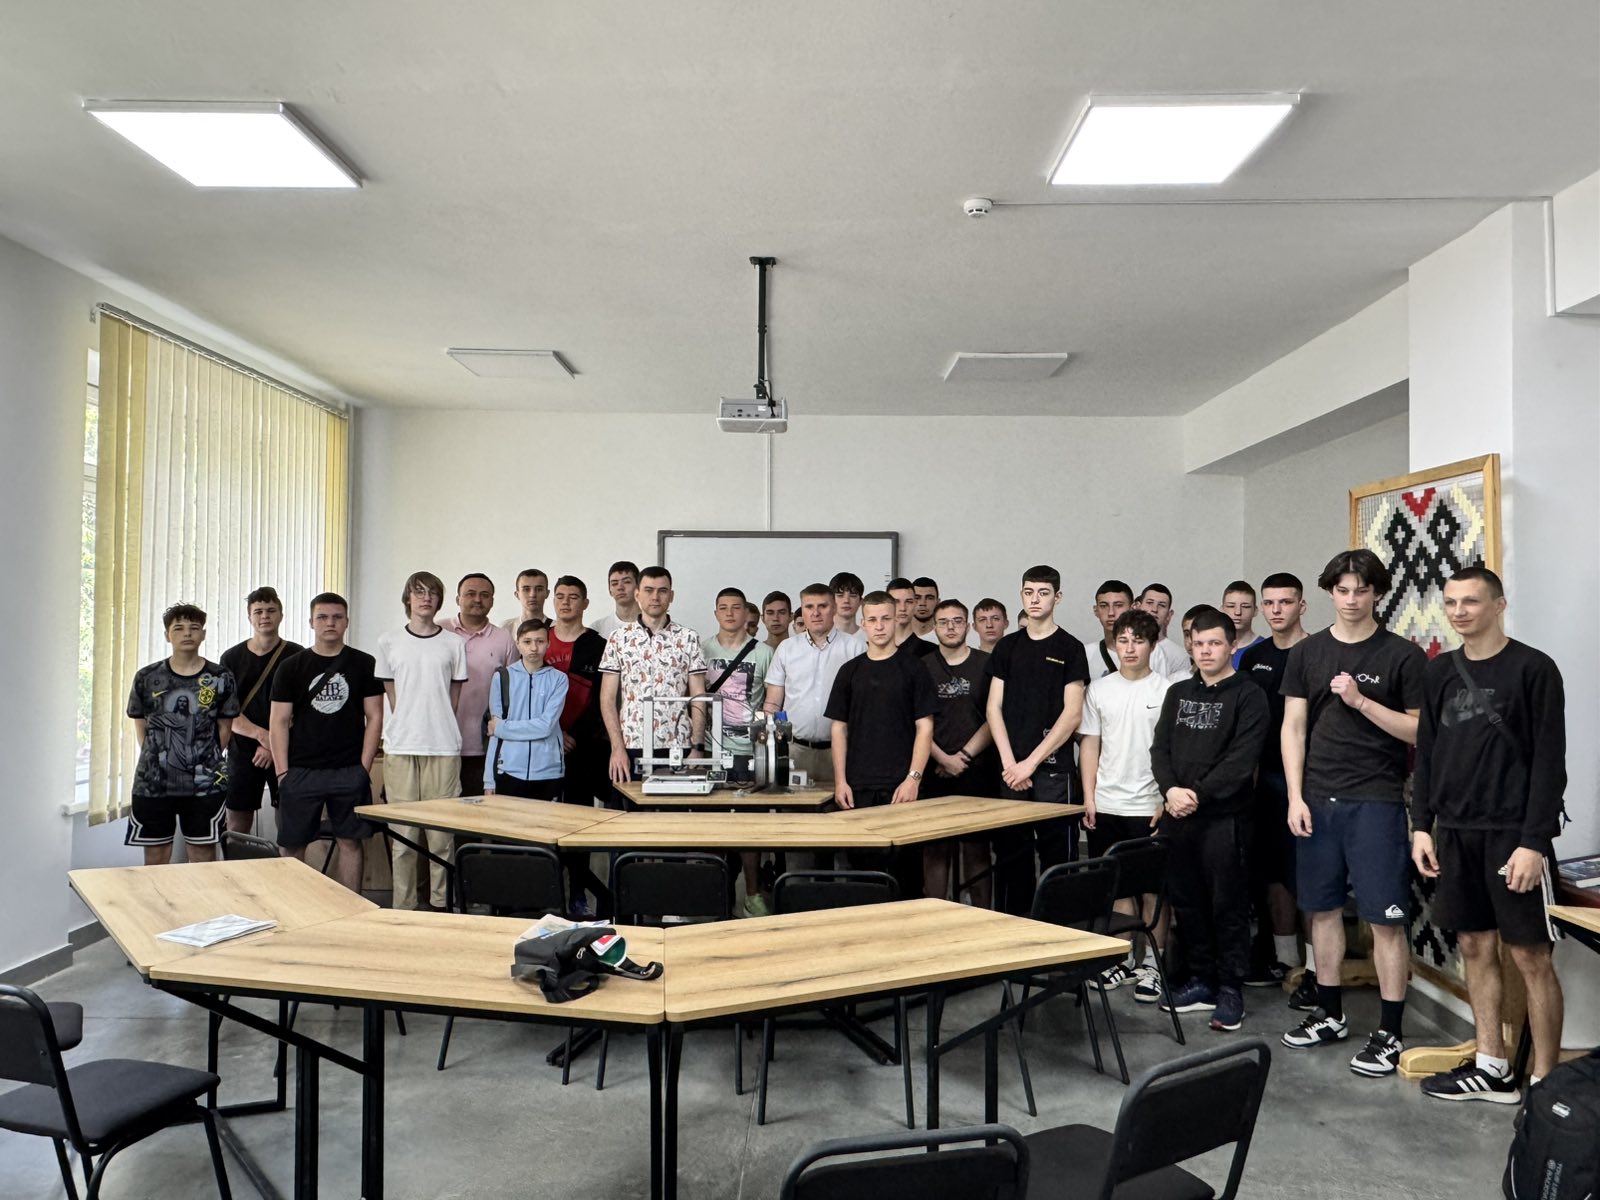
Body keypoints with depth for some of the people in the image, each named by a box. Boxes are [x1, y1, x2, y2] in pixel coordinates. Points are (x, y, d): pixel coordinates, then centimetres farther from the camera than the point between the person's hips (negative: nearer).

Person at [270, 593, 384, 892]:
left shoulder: (365, 665, 5)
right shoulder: (291, 667, 6)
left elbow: (374, 717, 4)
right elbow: (280, 722, 4)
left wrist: (364, 768, -3)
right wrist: (282, 772, -3)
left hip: (350, 772, 0)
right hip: (301, 772, 0)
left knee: (349, 843, 5)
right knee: (292, 847, 3)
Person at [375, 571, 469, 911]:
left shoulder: (454, 644, 8)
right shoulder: (389, 642, 8)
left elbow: (454, 698, 11)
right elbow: (391, 695, 10)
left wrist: (435, 725, 3)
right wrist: (408, 725, 3)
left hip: (443, 746, 0)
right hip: (400, 747, 0)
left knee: (442, 831, 1)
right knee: (402, 832, 2)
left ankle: (441, 903, 11)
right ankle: (403, 905, 10)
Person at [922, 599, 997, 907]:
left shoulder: (987, 665, 5)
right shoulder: (922, 668, 8)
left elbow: (994, 719, 1)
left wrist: (964, 755, -6)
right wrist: (943, 759, -6)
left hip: (977, 771, -1)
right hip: (934, 772, 1)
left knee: (977, 849, 2)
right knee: (935, 850, 2)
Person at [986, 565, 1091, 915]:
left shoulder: (1070, 648, 0)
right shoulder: (1007, 646, 11)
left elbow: (1072, 714, -6)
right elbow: (994, 708, 8)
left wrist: (1031, 762, -10)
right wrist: (1009, 762, -4)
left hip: (1053, 768, -3)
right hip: (1011, 768, 4)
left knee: (1056, 853, -1)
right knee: (1010, 853, 7)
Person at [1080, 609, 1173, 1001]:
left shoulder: (1166, 690, -2)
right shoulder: (1099, 690, 7)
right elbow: (1090, 745, 8)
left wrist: (1167, 800, -9)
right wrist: (1089, 798, 3)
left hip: (1149, 806, -3)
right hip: (1106, 804, 3)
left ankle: (1151, 963, 13)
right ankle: (1126, 957, 23)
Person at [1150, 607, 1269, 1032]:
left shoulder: (1248, 696, -3)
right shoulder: (1178, 693, 14)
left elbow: (1242, 760, -12)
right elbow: (1160, 747, 8)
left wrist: (1198, 793, -17)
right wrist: (1170, 790, -9)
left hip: (1224, 818, -5)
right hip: (1177, 817, 5)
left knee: (1228, 906, 2)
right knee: (1187, 902, 12)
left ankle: (1230, 989, 14)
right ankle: (1203, 981, 25)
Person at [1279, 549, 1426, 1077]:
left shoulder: (1403, 655, -1)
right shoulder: (1306, 653, 8)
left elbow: (1419, 731, -3)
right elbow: (1293, 728, 7)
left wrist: (1360, 701, -15)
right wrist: (1295, 797, 1)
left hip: (1376, 801, -3)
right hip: (1317, 800, 4)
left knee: (1384, 918, -1)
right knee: (1323, 908, 12)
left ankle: (1390, 1032, 10)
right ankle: (1329, 1014, 26)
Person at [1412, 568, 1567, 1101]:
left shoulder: (1533, 668, -6)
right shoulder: (1439, 672, 10)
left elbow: (1550, 761, -9)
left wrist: (1534, 841, -15)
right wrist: (1421, 825, 8)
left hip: (1513, 835, -5)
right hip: (1454, 833, 5)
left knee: (1530, 955, 0)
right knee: (1476, 947, 11)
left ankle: (1544, 1082, 11)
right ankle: (1491, 1068, 22)